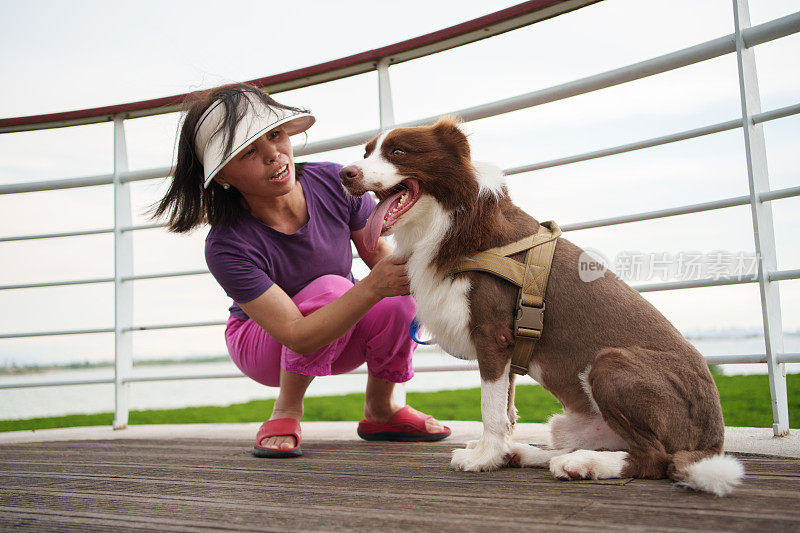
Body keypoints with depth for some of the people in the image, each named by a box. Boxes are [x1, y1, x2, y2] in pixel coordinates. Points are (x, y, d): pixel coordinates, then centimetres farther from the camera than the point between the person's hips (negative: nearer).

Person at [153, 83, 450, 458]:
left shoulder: (332, 183, -20)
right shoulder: (226, 248, -32)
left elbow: (381, 254, -11)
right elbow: (298, 337, -37)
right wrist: (372, 287, -51)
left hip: (341, 336, 4)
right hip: (263, 341, -3)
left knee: (398, 303, -29)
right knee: (330, 287, -34)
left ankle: (380, 412, 0)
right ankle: (286, 411, -12)